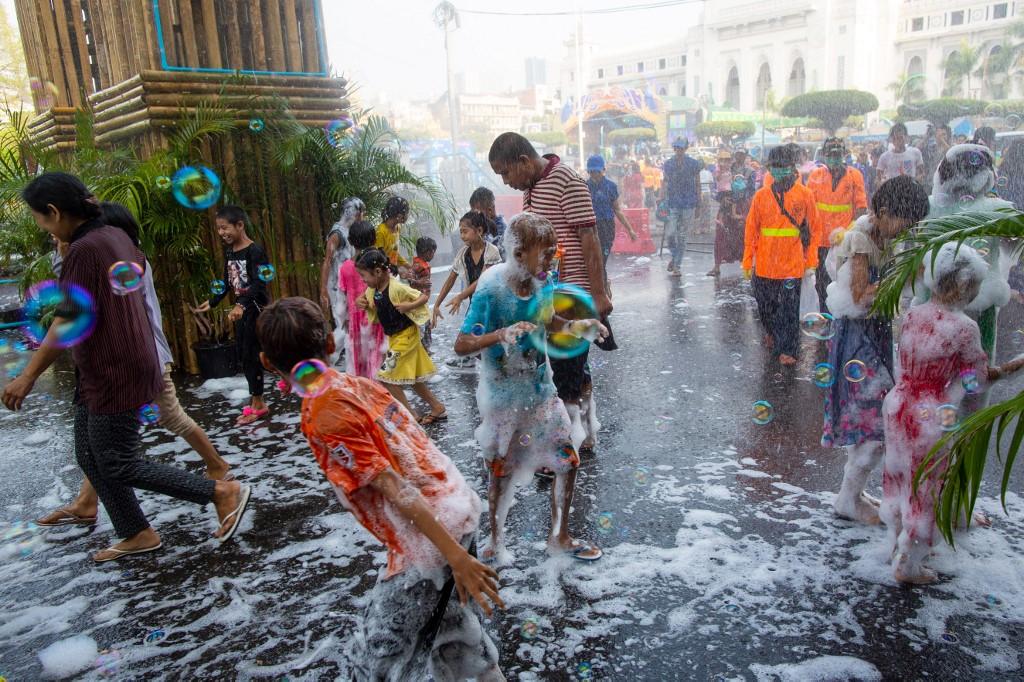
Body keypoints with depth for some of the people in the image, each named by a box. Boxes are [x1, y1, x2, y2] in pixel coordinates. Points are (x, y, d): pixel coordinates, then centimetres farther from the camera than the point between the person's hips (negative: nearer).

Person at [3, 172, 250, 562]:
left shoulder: (85, 249, -21)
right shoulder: (116, 237, 6)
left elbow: (69, 322, -21)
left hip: (115, 373, -10)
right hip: (102, 372, 10)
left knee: (119, 465, 0)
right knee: (90, 457, 17)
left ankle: (224, 492, 2)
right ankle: (137, 534, 26)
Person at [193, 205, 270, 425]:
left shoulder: (255, 251, -16)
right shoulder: (229, 252, 9)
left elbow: (259, 284, -24)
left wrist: (242, 305, -35)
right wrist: (212, 303, 19)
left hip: (255, 308, -8)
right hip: (240, 309, 8)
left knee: (251, 354, -5)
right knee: (244, 355, 10)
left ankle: (257, 403, 5)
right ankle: (256, 400, 18)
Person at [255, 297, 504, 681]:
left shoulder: (322, 418, -16)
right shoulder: (360, 383, 6)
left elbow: (396, 490, -21)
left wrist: (453, 554, -21)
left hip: (431, 537, -8)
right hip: (459, 506, 8)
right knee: (451, 614, 29)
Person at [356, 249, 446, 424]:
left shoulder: (397, 288, -23)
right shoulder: (373, 289, -2)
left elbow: (424, 297, -17)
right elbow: (364, 300, 16)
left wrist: (408, 306, -31)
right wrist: (359, 301, -5)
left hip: (406, 335, -9)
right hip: (394, 337, 9)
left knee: (385, 377, -10)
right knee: (411, 378, 16)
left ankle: (411, 416, -1)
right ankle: (438, 408, 30)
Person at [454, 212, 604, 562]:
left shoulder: (542, 285, -6)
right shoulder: (491, 291, -23)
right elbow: (461, 345, -22)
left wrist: (577, 326, -4)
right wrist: (500, 335, -38)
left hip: (540, 390, 6)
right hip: (503, 398, -5)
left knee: (567, 460, 9)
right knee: (502, 472, 10)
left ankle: (560, 536, 31)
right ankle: (496, 542, 35)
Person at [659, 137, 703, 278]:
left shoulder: (694, 164, 2)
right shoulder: (668, 164, 5)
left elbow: (697, 184, 7)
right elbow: (665, 183, 10)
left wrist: (698, 204, 5)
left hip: (688, 204, -1)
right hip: (672, 203, 1)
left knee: (683, 236, 2)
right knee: (670, 233, -10)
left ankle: (677, 266, 11)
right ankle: (674, 257, 18)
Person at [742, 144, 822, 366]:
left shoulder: (805, 195, -1)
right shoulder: (761, 195, 3)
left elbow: (814, 229, 3)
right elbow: (751, 229, 5)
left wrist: (811, 261, 0)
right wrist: (747, 261, 4)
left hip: (792, 263, -2)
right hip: (764, 263, 2)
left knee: (789, 308, -2)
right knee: (765, 304, 15)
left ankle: (787, 350, 7)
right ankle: (771, 331, 42)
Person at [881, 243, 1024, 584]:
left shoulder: (912, 315, 0)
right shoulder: (964, 327, -17)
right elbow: (982, 375, -5)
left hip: (898, 406, 6)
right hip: (932, 418, -6)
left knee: (898, 478, 21)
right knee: (923, 489, 10)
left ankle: (897, 545, 39)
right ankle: (908, 566, 24)